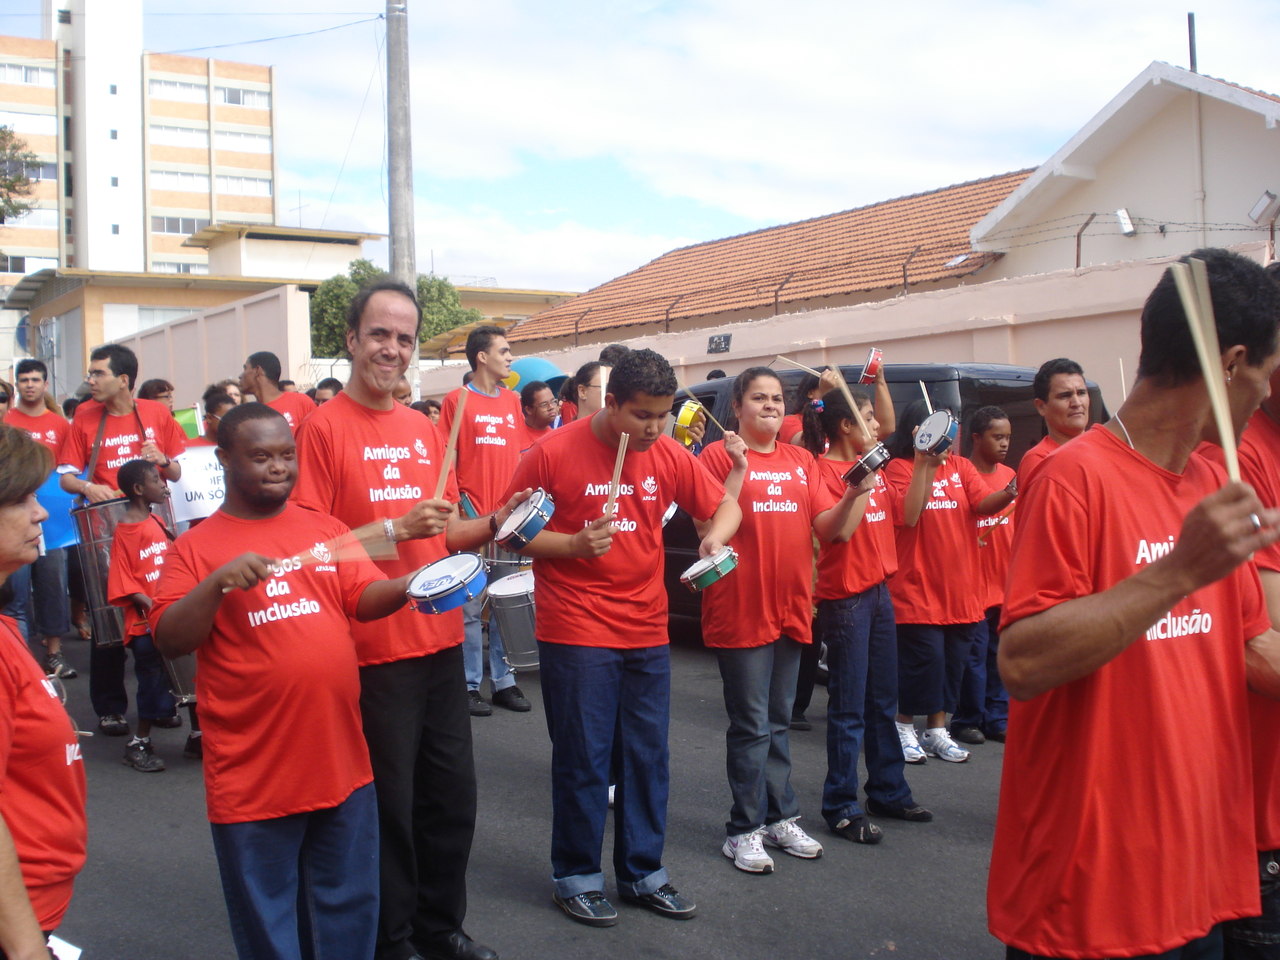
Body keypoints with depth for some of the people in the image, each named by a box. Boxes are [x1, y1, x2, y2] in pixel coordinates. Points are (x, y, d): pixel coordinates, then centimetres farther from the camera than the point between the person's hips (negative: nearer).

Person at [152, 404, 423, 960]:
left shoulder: (327, 531, 8)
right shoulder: (197, 547, -2)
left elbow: (366, 598, -1)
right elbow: (170, 641, -10)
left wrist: (407, 586, -21)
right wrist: (218, 582, -24)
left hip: (342, 765, 3)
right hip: (252, 775, -3)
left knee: (349, 911, 18)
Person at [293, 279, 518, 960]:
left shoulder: (424, 430, 12)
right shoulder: (324, 426, -9)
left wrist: (494, 525, 2)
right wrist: (396, 528, -22)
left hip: (440, 641, 7)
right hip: (371, 649, -7)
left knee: (452, 795, 15)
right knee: (388, 804, 4)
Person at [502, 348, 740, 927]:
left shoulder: (668, 456, 3)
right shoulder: (554, 453, -9)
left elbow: (725, 505, 13)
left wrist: (715, 535, -9)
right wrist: (574, 544, -18)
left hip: (646, 633, 5)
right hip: (575, 633, -4)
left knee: (647, 757, 11)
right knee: (583, 759, 3)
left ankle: (642, 872, 27)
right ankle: (576, 877, 21)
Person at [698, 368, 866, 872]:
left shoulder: (802, 461, 11)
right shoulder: (718, 456, -5)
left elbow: (828, 527, 6)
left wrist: (853, 495, -11)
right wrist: (739, 468, -21)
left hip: (790, 609, 6)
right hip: (741, 611, -6)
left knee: (778, 721, 16)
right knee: (751, 725, 0)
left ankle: (780, 818, 27)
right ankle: (744, 830, 11)